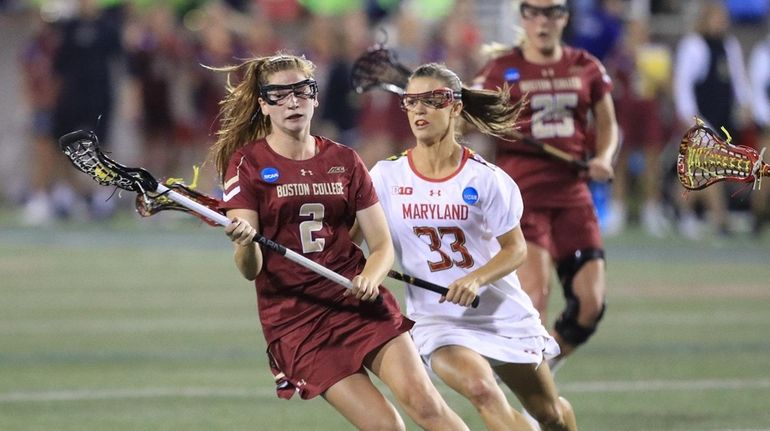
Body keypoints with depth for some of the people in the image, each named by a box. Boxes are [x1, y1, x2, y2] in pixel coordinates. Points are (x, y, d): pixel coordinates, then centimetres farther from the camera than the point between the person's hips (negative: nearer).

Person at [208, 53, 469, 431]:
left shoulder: (344, 162, 8)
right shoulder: (247, 165, -1)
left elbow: (382, 246, 10)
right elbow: (250, 269, -9)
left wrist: (370, 279, -13)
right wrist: (244, 242, -33)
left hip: (360, 302, 3)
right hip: (294, 317, -2)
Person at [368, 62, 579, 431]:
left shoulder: (485, 178, -9)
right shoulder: (386, 176, -5)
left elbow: (516, 249, -6)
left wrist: (476, 279, -23)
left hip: (502, 313, 1)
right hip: (434, 316, -1)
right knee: (481, 388, -31)